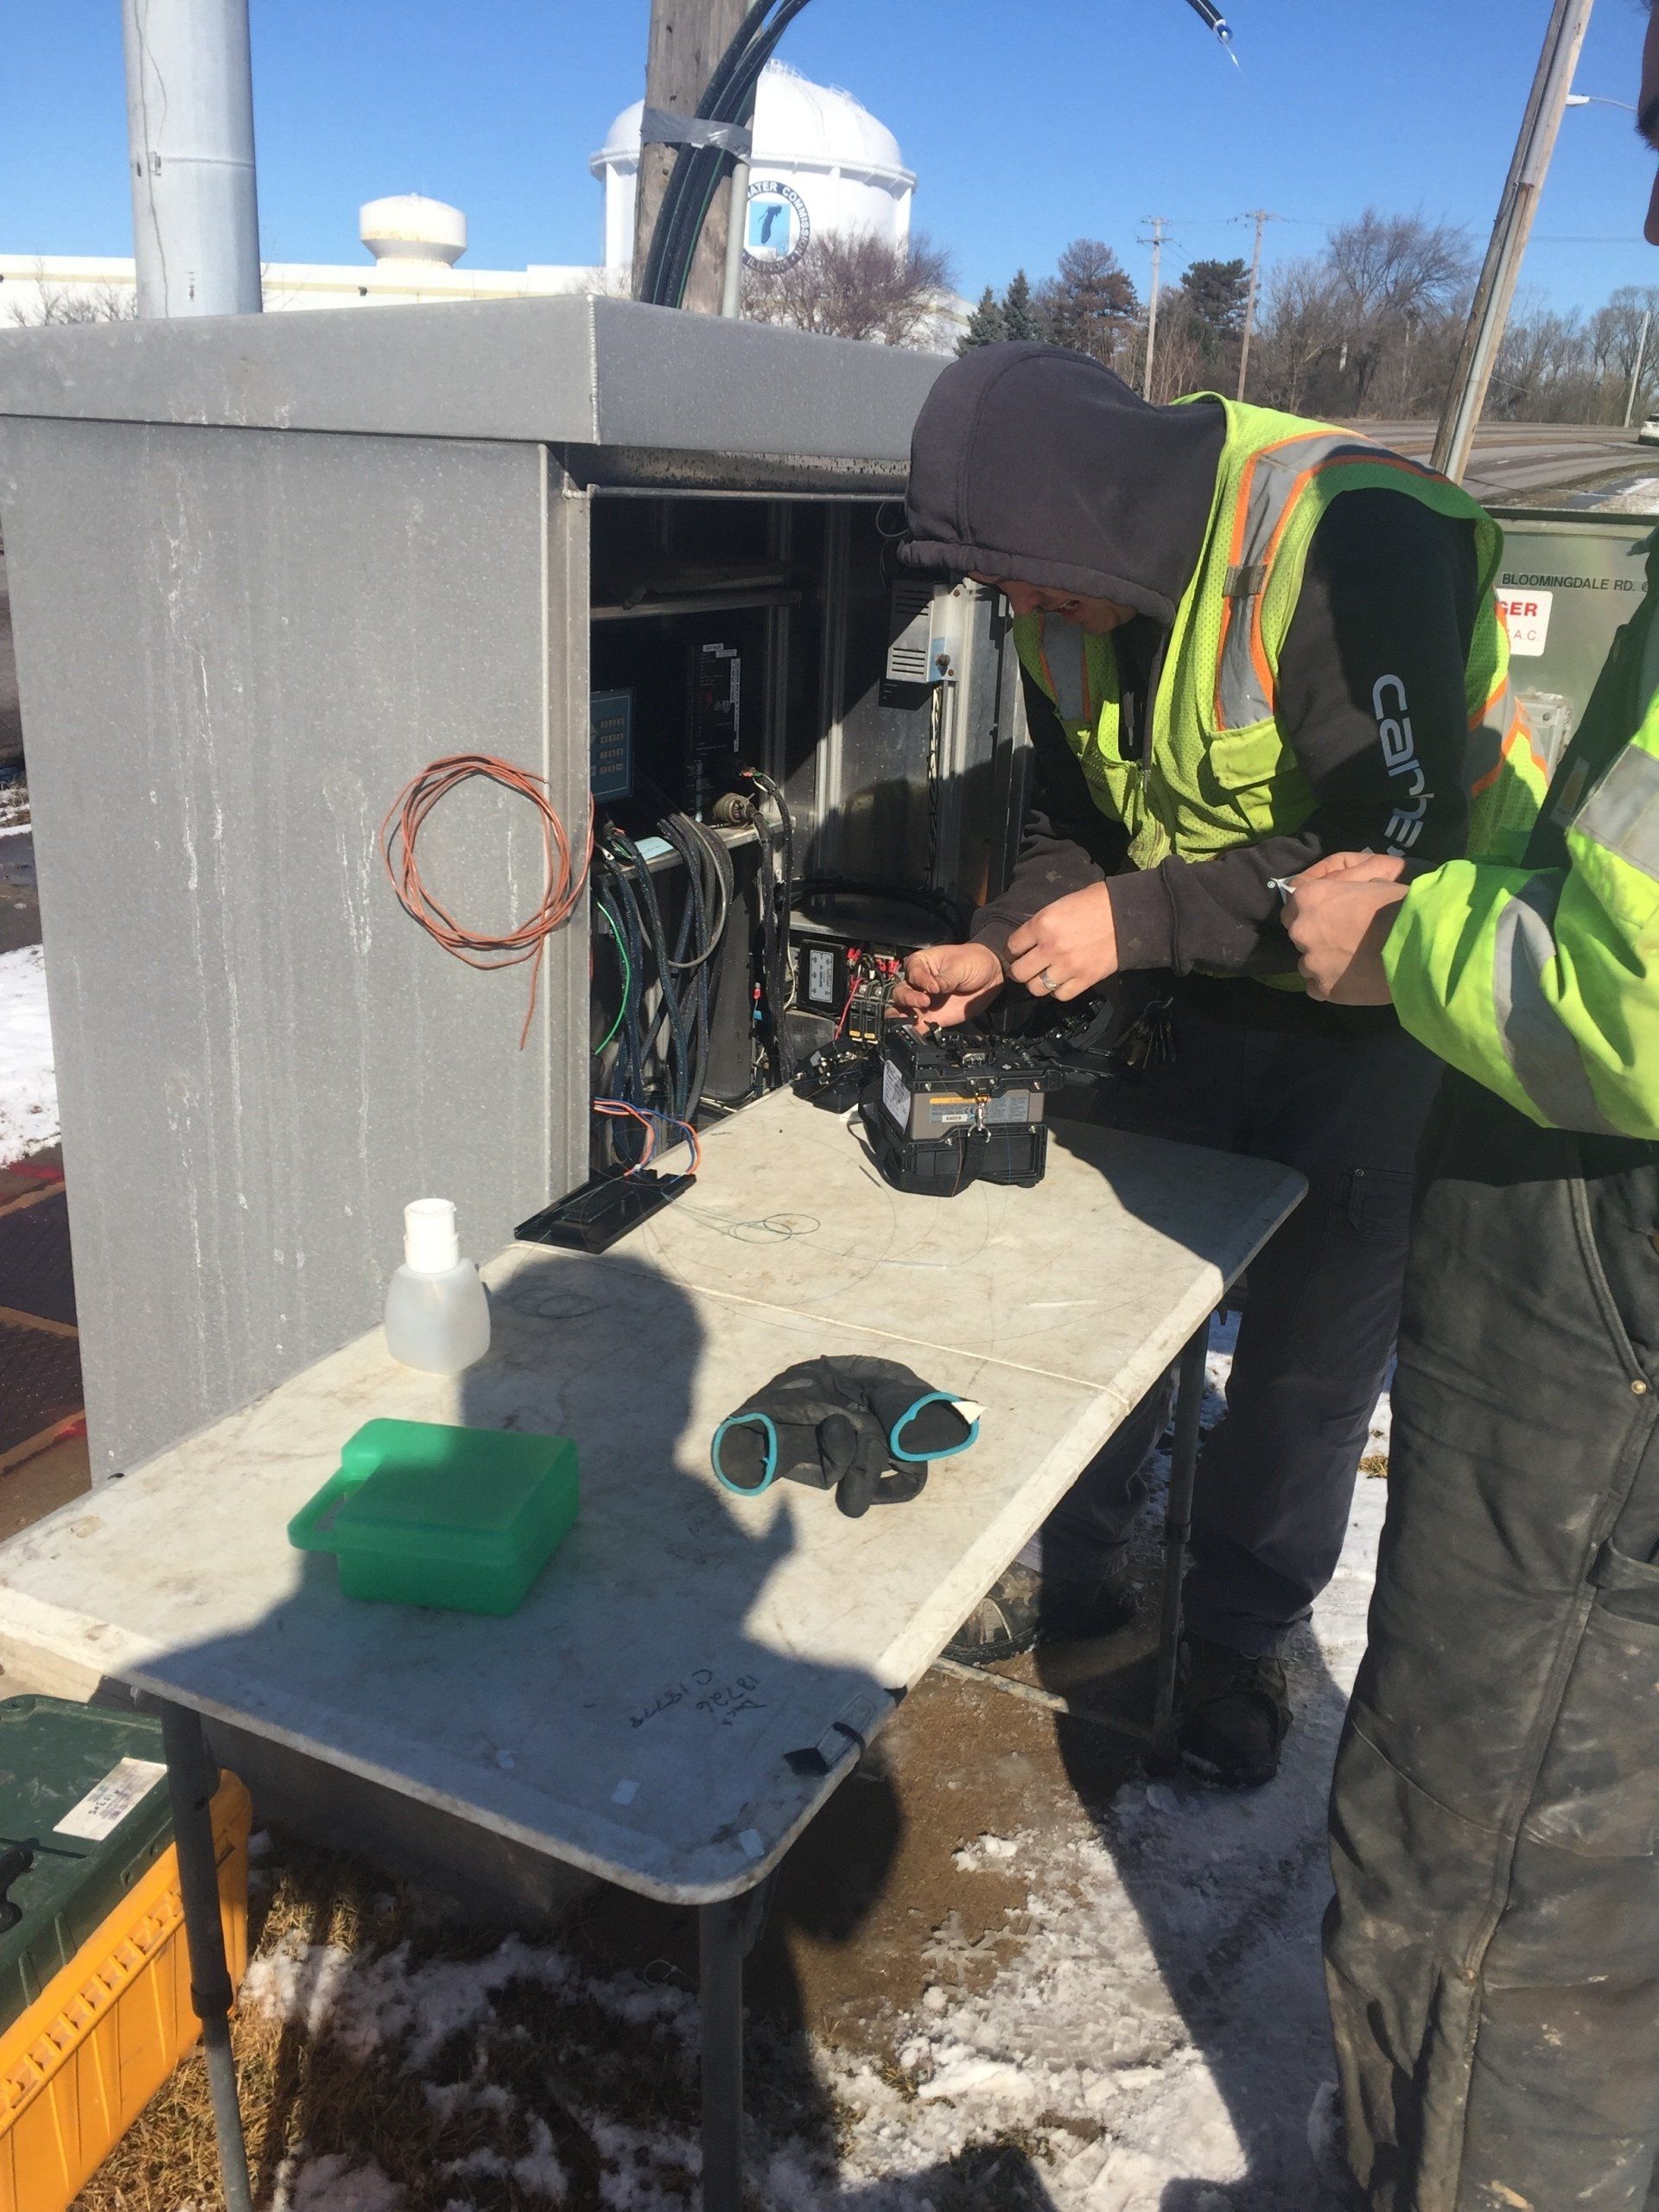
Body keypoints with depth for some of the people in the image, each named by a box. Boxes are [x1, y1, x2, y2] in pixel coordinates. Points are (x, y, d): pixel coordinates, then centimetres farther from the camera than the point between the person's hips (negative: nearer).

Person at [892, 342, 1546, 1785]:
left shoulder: (1350, 532, -28)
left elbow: (1399, 846, -31)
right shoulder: (1077, 601, -4)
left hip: (1384, 1009, -6)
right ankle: (1072, 1565, 32)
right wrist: (1001, 951, -10)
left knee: (1316, 1342, 3)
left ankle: (1241, 1634, 26)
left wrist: (1135, 922, -29)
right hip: (1199, 997, 6)